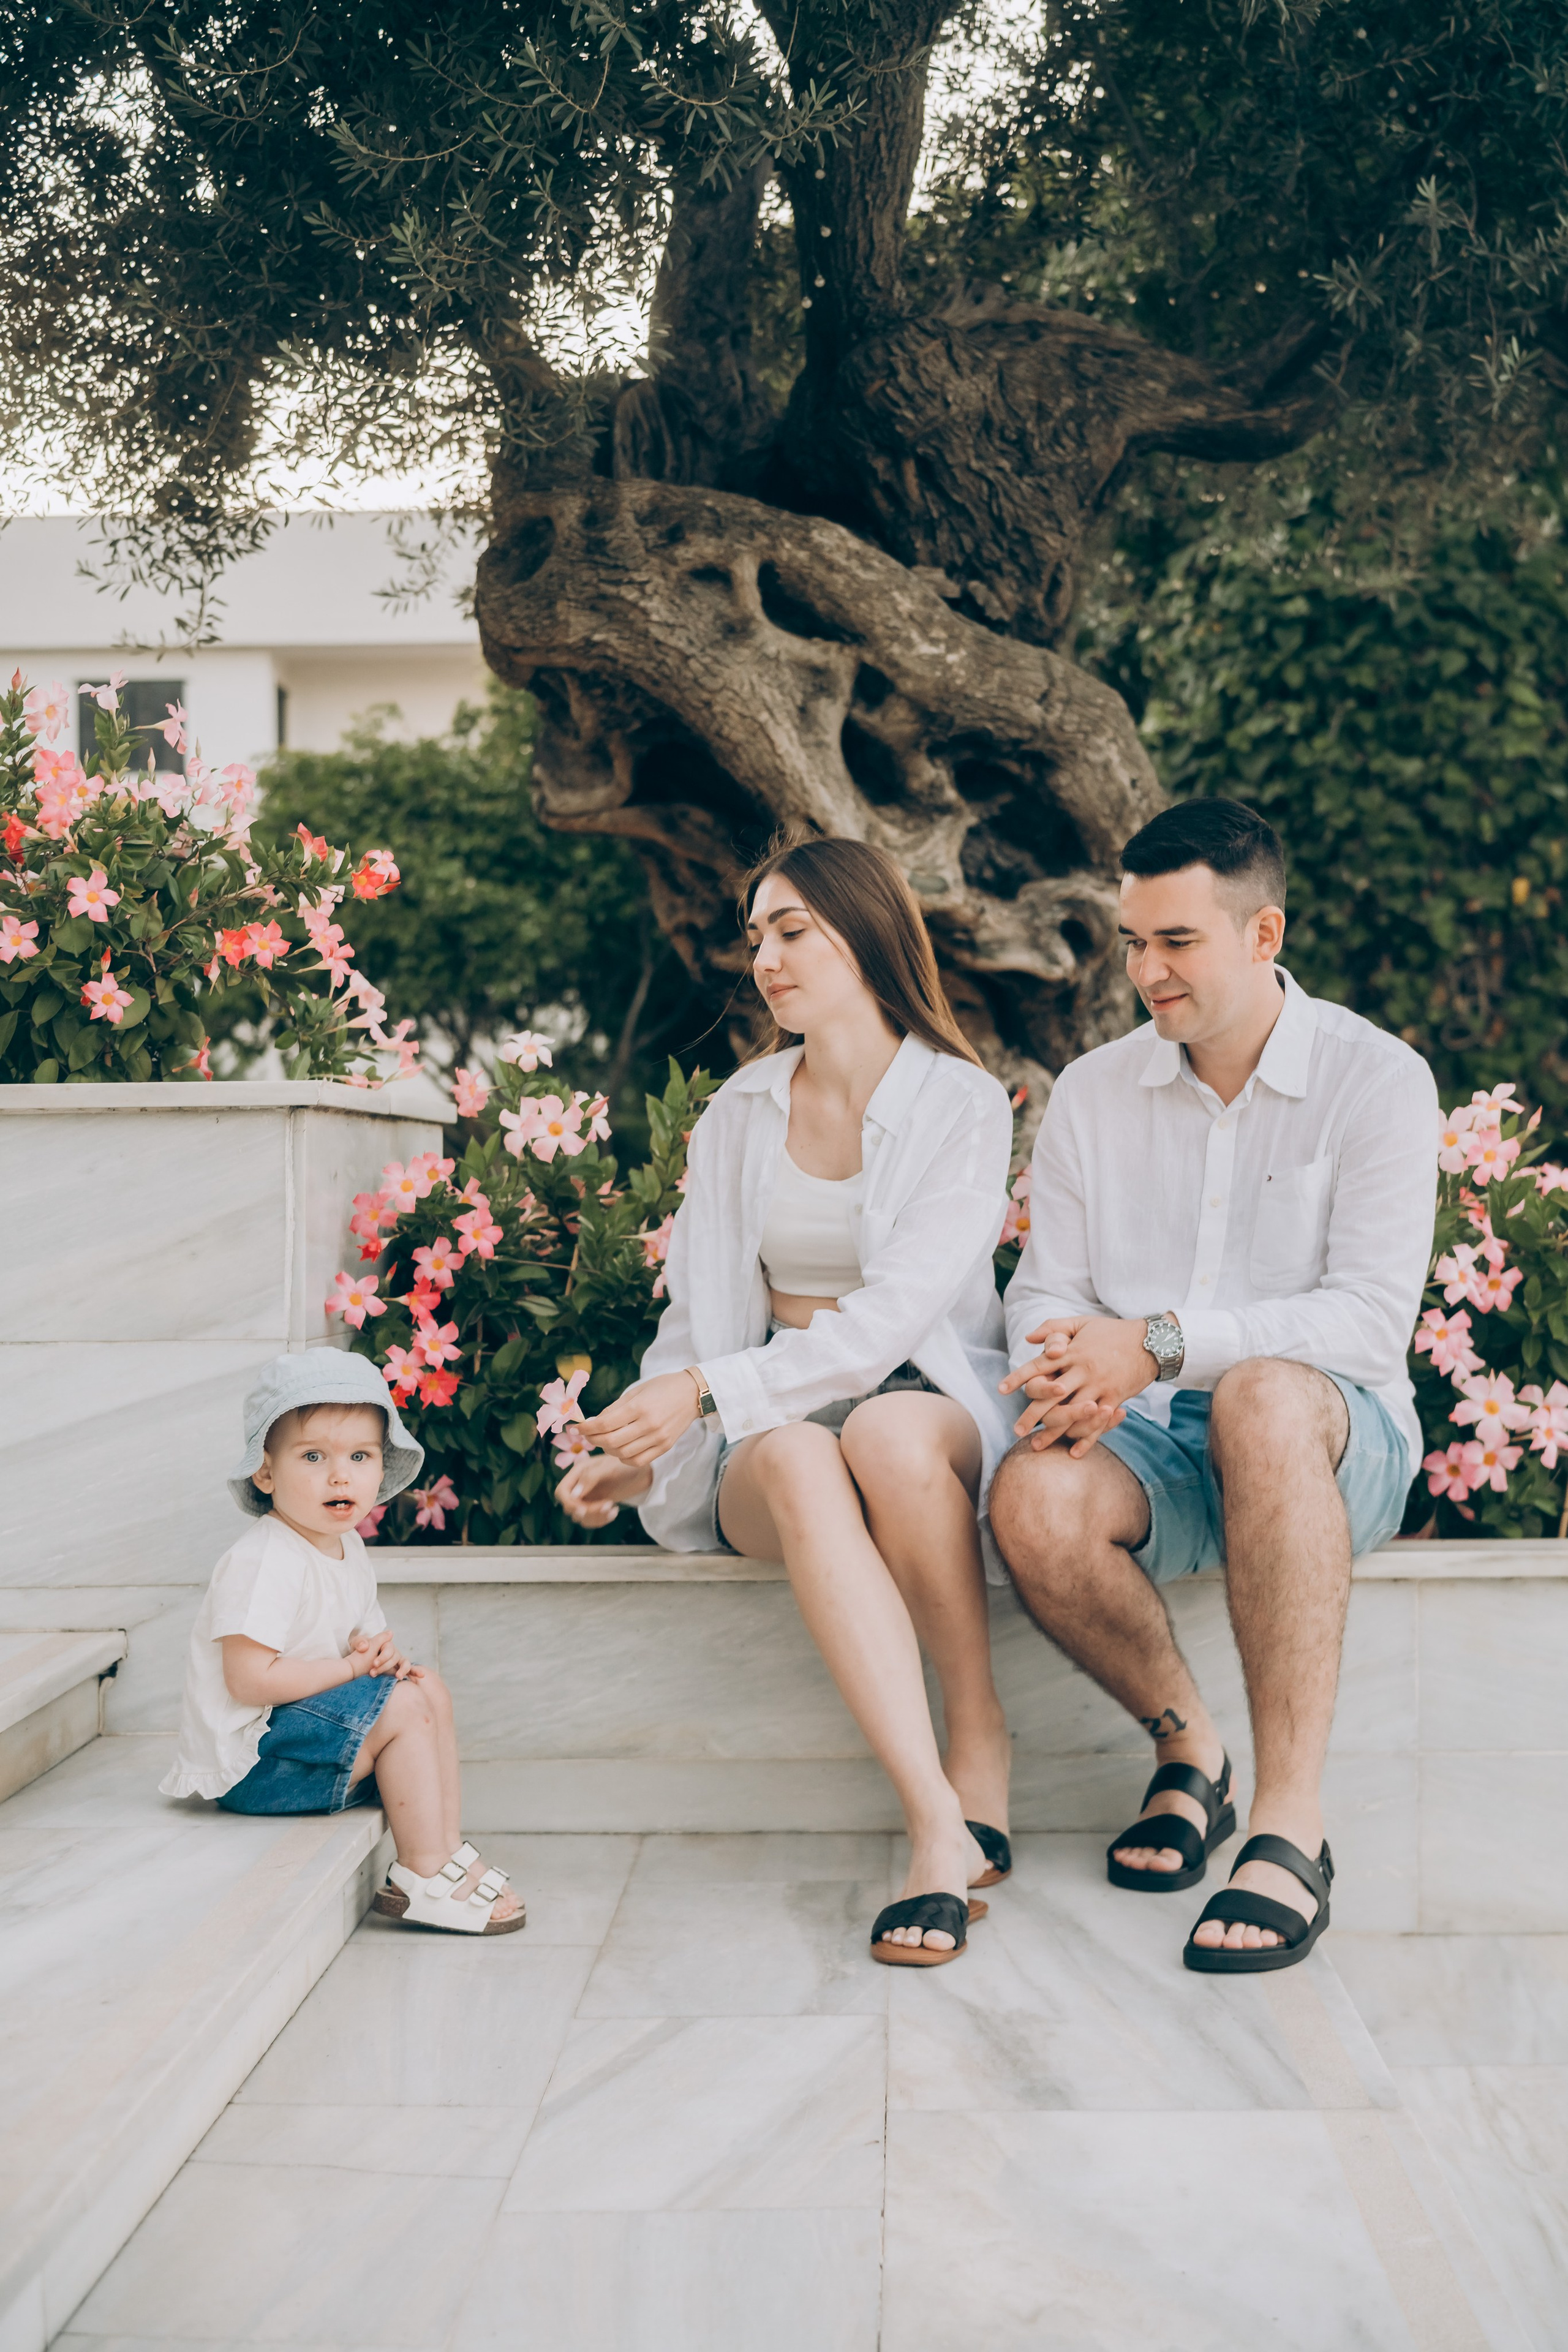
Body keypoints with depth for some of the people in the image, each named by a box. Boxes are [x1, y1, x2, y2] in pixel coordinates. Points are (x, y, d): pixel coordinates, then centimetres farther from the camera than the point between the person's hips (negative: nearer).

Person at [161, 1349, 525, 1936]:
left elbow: (362, 1644, 16)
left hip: (296, 1731, 10)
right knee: (403, 1705, -19)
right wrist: (353, 1666, -22)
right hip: (249, 1763, -10)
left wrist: (381, 1657, -8)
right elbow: (250, 1678, -28)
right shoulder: (264, 1562, -23)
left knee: (429, 1688, 9)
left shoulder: (346, 1547, 7)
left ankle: (447, 1847, 11)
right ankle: (423, 1878, -10)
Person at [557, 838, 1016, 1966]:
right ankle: (939, 1825, -41)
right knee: (796, 1463, -36)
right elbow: (703, 1306, 14)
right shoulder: (742, 1110, 13)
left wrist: (708, 1389, -23)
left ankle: (982, 1742, -20)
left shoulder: (964, 1103, -2)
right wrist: (639, 1449, -2)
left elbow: (897, 1310, -14)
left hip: (933, 1397, -2)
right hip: (775, 1413, 3)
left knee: (886, 1434, -40)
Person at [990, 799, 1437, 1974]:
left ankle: (1292, 1821, -34)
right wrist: (1067, 1371, -16)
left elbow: (1371, 1317, -13)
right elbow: (1044, 1291, 9)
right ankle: (1187, 1743, -2)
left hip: (1337, 1442, -3)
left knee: (1261, 1397, -40)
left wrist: (1158, 1342, -23)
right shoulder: (1094, 1092, 10)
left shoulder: (1375, 1078, -3)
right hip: (1151, 1438, 3)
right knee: (1034, 1501, -32)